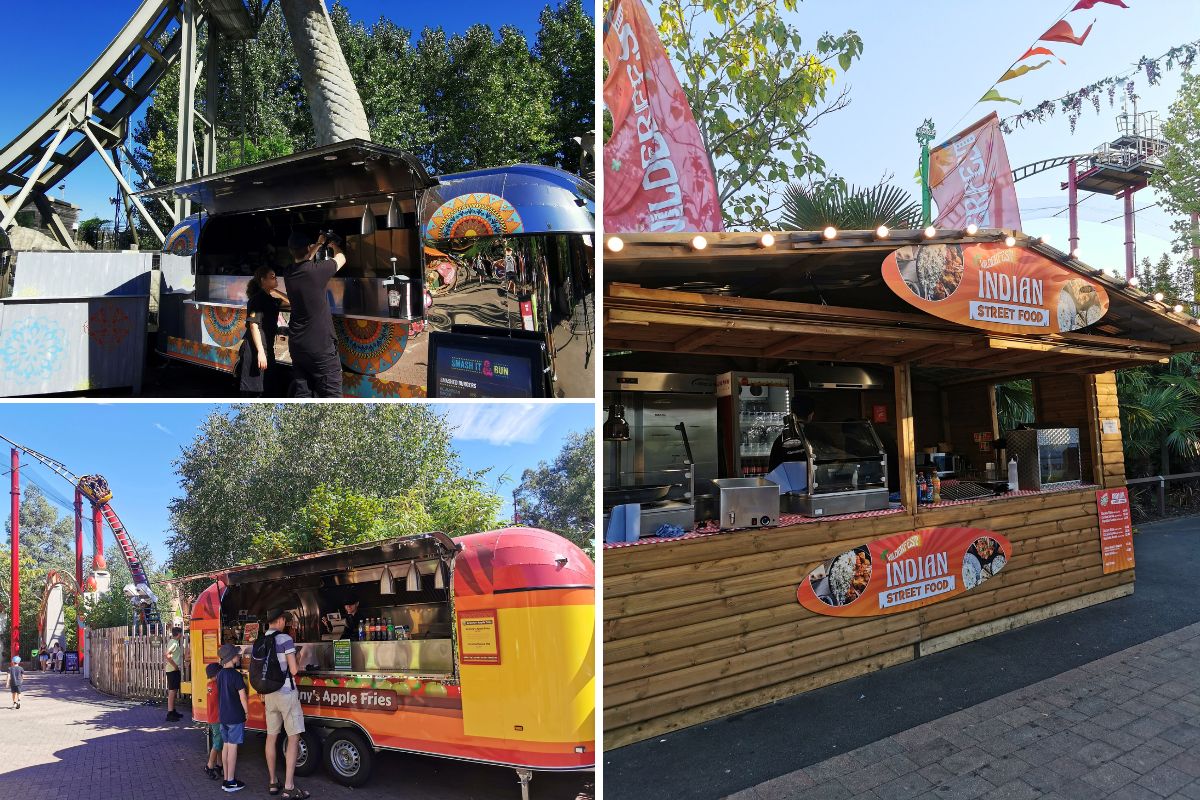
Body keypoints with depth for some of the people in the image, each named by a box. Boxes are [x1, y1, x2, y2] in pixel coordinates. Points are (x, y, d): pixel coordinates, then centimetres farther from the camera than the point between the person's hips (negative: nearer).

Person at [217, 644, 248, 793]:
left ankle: (226, 780, 20)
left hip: (223, 716, 8)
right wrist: (246, 711, -2)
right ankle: (231, 782, 3)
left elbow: (223, 694, 14)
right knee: (233, 747, -2)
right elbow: (243, 696, -15)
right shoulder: (236, 675, -18)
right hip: (235, 717, -8)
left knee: (226, 746, 13)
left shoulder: (220, 675, 7)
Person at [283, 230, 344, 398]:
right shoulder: (316, 271, -14)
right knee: (330, 398, -2)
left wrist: (319, 244, 37)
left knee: (301, 395, 8)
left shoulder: (289, 275, 4)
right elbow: (341, 258, 6)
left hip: (297, 346, 7)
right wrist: (334, 245, 26)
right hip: (321, 348, -7)